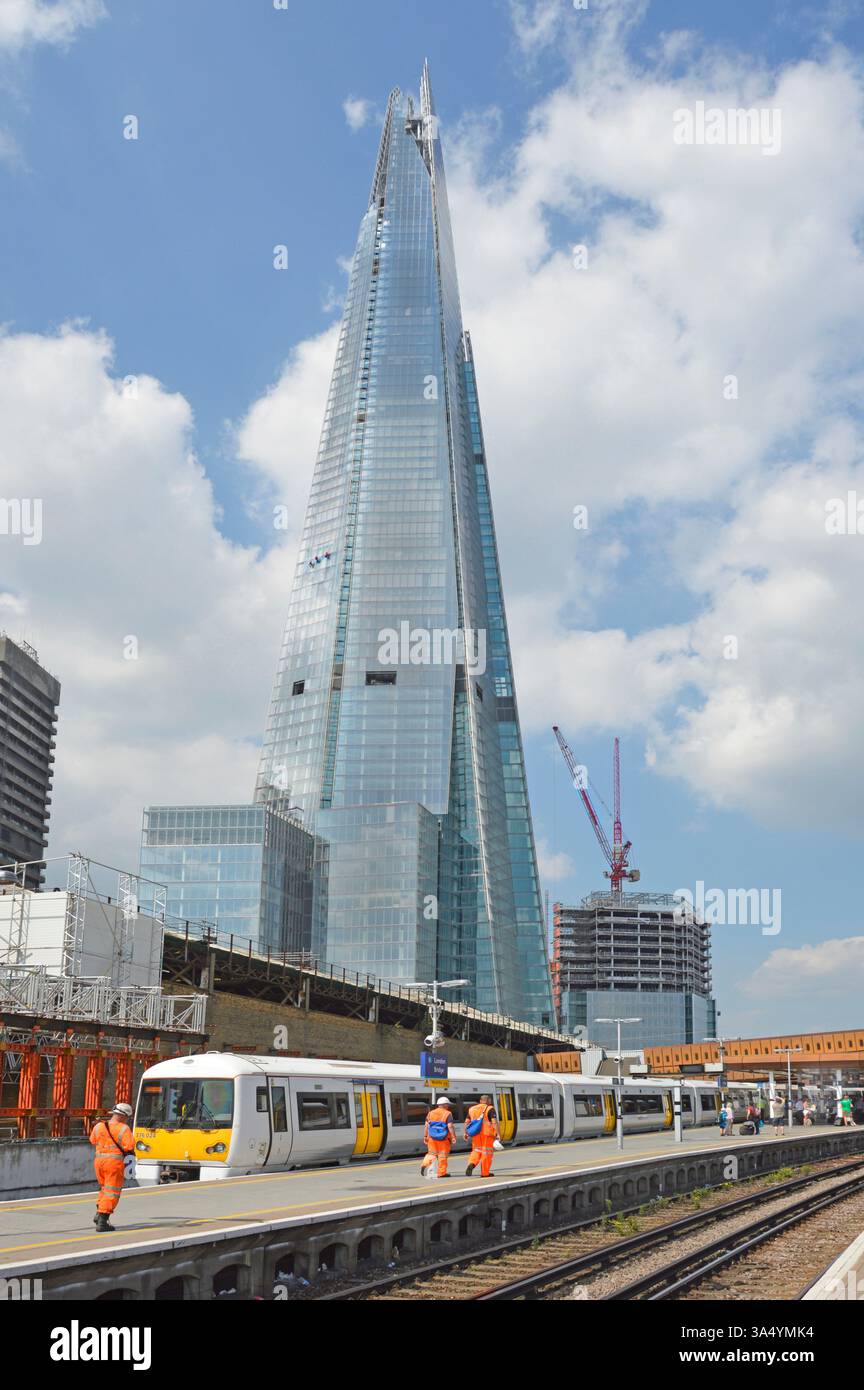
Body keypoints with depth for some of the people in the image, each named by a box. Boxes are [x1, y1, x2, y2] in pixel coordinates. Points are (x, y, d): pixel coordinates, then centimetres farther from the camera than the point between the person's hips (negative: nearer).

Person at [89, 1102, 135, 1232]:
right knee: (112, 1193, 2)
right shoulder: (124, 1129, -12)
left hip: (99, 1160, 6)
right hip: (115, 1162, -6)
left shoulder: (98, 1126, 4)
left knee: (104, 1188, 26)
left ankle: (99, 1214, 18)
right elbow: (130, 1146, -18)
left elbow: (92, 1140, 18)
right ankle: (102, 1222, -2)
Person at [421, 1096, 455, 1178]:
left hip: (432, 1137, 4)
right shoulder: (448, 1114, -6)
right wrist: (453, 1137, -12)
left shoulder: (431, 1113, 7)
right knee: (443, 1155, 5)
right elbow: (450, 1126, -14)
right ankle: (441, 1172, 8)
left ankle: (425, 1164, -9)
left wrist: (425, 1137, 11)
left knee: (431, 1153, 14)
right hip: (444, 1138, -4)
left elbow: (426, 1126, 6)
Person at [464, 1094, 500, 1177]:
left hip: (475, 1133, 4)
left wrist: (466, 1133, 17)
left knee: (476, 1151, 16)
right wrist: (498, 1134, -14)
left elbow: (466, 1122, 12)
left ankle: (471, 1164, -9)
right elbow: (494, 1122, -12)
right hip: (487, 1133, -4)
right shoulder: (490, 1109, -3)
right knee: (486, 1152, 5)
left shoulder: (472, 1109, 13)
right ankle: (485, 1172, 8)